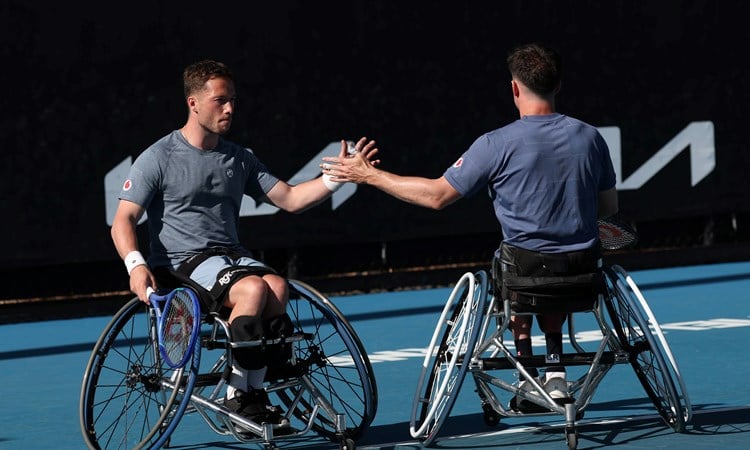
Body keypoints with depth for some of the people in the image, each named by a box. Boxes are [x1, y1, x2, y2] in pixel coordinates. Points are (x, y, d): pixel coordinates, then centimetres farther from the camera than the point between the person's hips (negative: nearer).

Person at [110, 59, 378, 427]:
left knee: (276, 287, -28)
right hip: (181, 262, -5)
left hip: (232, 256, 5)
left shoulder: (240, 159, 16)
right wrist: (135, 265, -24)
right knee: (253, 288, -33)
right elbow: (123, 221, -6)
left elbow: (290, 199, 14)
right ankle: (238, 393, -21)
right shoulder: (159, 158, -1)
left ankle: (252, 392, -19)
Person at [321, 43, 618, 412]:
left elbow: (437, 195, -7)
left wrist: (369, 174, 1)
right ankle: (554, 373, 28)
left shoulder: (496, 145, -14)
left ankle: (528, 377, 28)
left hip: (524, 265, -3)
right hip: (582, 270, 3)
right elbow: (609, 206, 10)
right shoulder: (589, 137, -2)